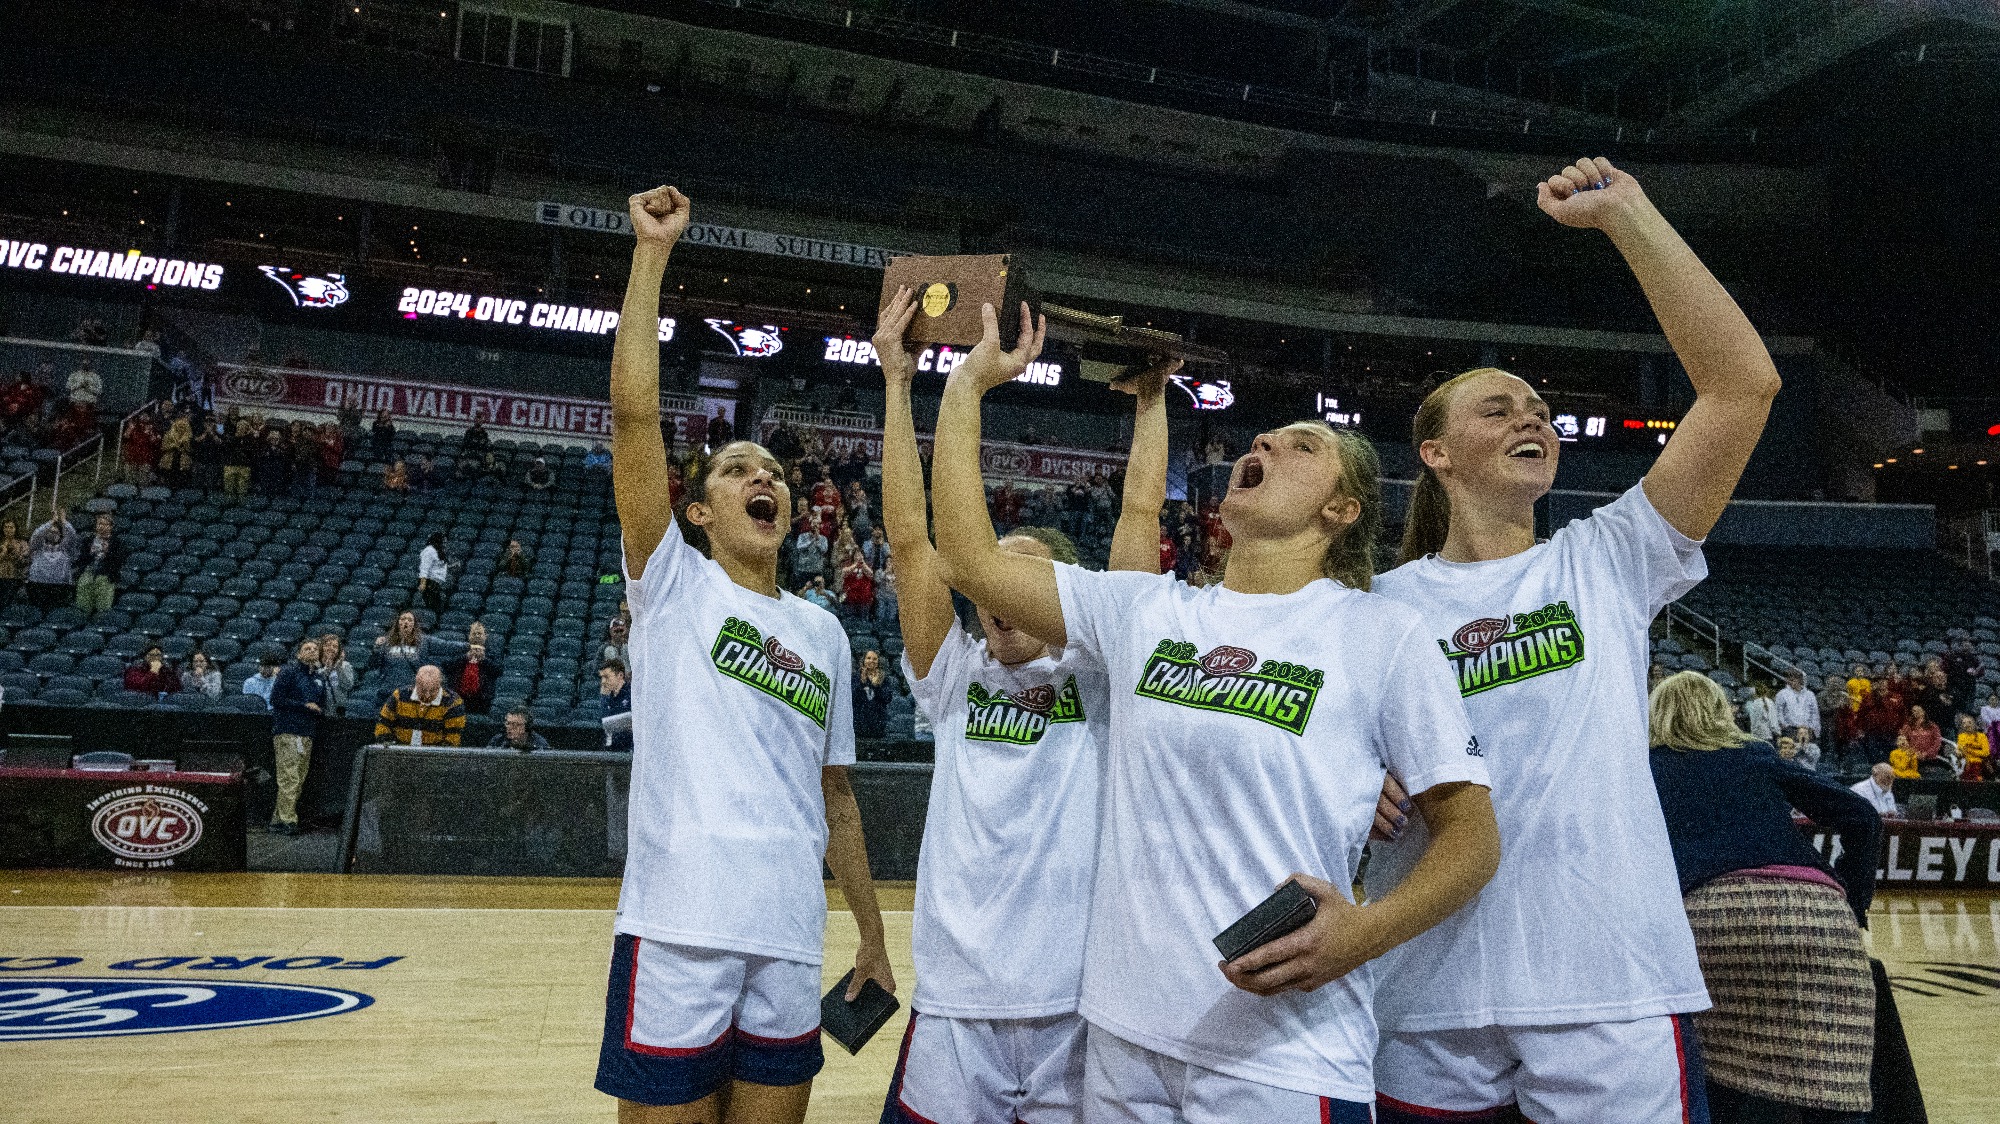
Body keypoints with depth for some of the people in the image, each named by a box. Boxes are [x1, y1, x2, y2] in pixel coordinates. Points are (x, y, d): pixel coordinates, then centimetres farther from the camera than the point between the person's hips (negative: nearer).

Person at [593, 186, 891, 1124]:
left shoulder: (825, 633, 15)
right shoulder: (672, 585, 3)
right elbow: (633, 411, -8)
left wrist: (872, 933, 16)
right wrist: (652, 250, -8)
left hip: (791, 942, 4)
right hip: (676, 933, -4)